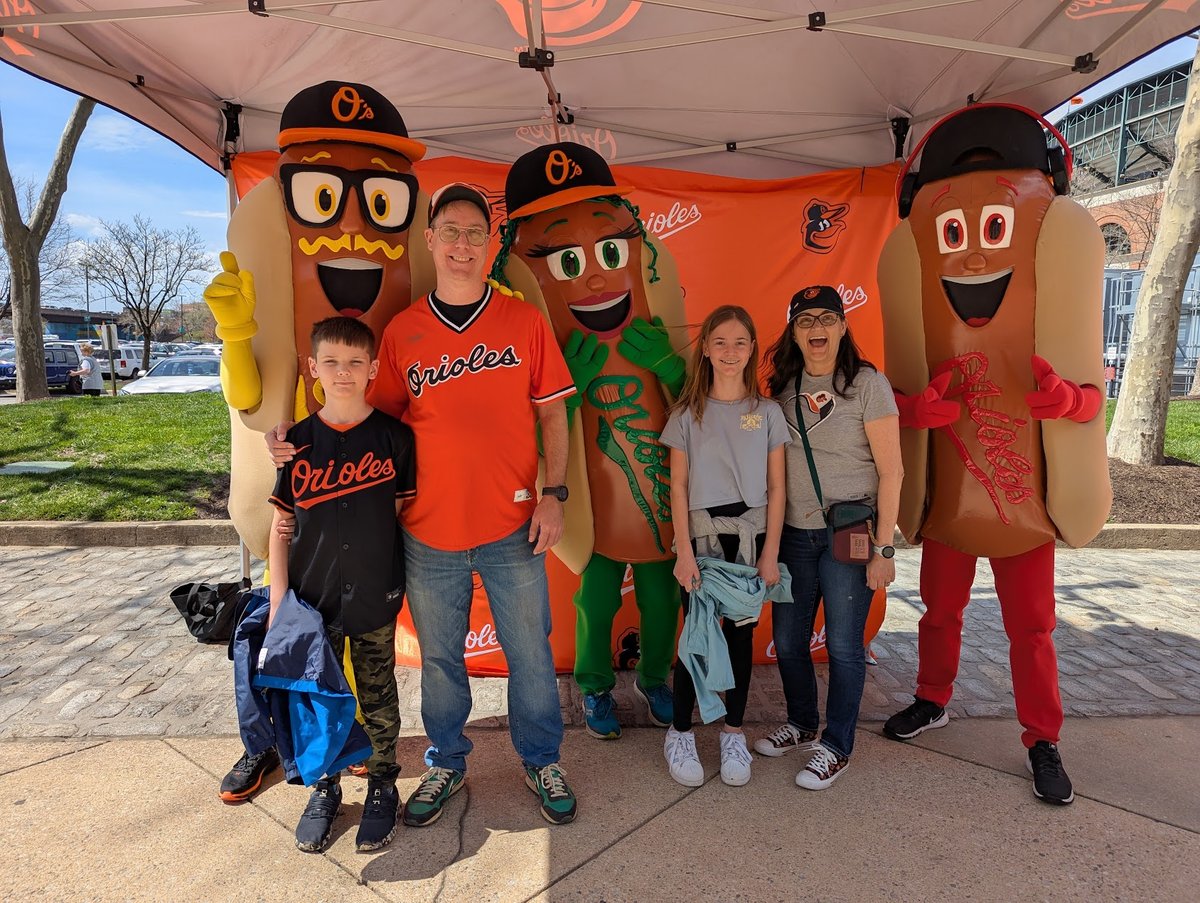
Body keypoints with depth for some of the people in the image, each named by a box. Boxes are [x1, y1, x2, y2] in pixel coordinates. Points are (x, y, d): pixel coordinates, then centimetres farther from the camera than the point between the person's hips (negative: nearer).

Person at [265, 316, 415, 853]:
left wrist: (403, 581, -2)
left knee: (378, 697, 12)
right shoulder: (298, 442, -2)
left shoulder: (394, 437, -6)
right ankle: (324, 787, 35)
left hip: (376, 597, -1)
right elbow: (281, 525, 1)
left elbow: (403, 513, 0)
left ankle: (382, 787, 32)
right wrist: (278, 600, -3)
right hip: (312, 596, 2)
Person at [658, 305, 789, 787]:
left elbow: (776, 488, 3)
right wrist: (685, 551, -8)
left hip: (750, 536, 1)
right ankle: (680, 734, 21)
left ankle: (733, 734, 26)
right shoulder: (687, 413, 1)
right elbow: (678, 487, -1)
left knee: (740, 635, 10)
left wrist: (770, 552, -3)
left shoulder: (767, 412, 3)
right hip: (700, 536, -1)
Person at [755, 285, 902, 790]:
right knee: (786, 639, 13)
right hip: (794, 534, 5)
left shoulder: (867, 384, -8)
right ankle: (801, 725, 36)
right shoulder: (783, 387, 6)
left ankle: (836, 747, 24)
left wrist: (883, 549, -12)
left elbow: (891, 472, -9)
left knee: (843, 645, 4)